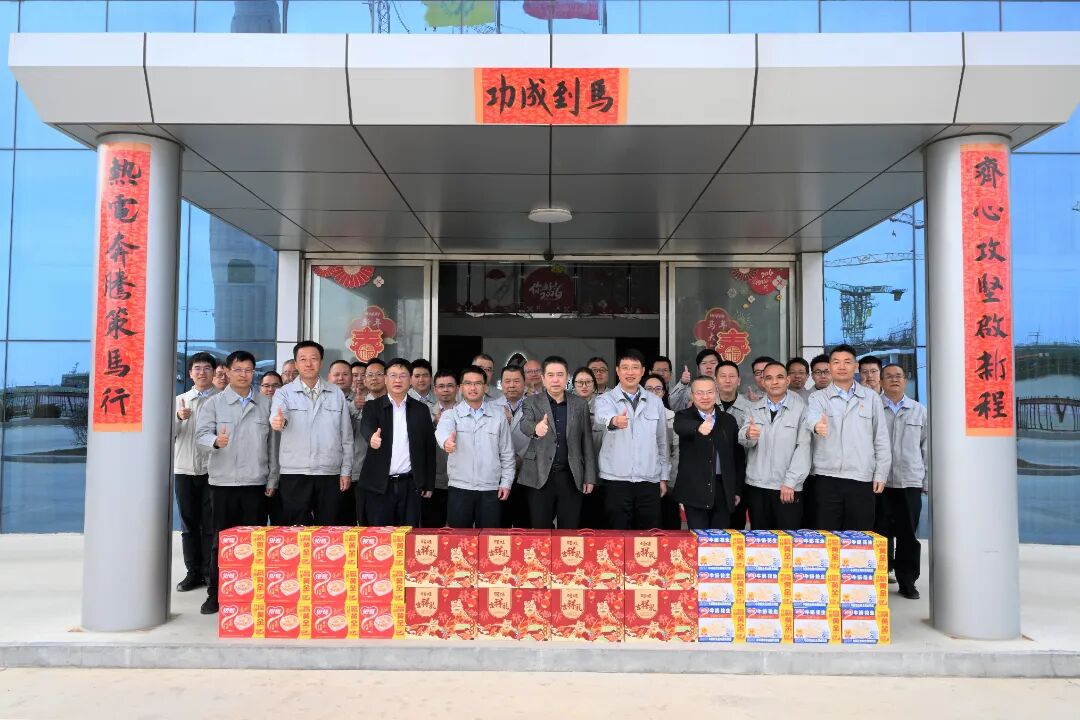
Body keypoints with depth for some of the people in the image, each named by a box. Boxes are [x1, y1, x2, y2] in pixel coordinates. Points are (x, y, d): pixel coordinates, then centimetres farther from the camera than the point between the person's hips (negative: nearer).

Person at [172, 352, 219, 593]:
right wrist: (178, 417, -12)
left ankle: (210, 572, 8)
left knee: (210, 524, 0)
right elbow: (169, 433, 5)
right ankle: (193, 572, 17)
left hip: (211, 470, -4)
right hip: (184, 470, 4)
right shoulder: (179, 400, 12)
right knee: (189, 524, 9)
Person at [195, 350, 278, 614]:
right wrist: (215, 441, -28)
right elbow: (202, 433, -5)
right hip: (223, 481, -1)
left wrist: (272, 479, 4)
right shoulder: (214, 403, 5)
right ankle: (215, 594, 16)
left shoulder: (266, 404, 7)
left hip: (256, 483, 1)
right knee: (221, 540, 6)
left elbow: (273, 443, 7)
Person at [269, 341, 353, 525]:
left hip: (330, 474, 2)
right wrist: (278, 421, -43)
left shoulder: (336, 394, 7)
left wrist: (346, 470, 4)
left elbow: (346, 436, 8)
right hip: (294, 475, -1)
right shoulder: (284, 393, 2)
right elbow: (277, 416, -19)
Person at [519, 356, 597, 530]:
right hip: (540, 476, -1)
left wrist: (589, 476, 4)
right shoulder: (532, 402, 4)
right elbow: (525, 424, -17)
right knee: (540, 532, 2)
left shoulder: (580, 404, 8)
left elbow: (587, 442, 8)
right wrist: (536, 428, -40)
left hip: (571, 477, 1)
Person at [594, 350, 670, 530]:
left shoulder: (655, 402, 10)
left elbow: (662, 441, 15)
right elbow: (602, 416, -25)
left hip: (649, 480, 3)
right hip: (616, 479, -3)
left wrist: (664, 477, 12)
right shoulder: (606, 399, 0)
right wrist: (613, 420, -47)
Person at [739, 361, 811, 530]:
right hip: (756, 486, 3)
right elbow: (742, 439, -1)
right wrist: (748, 435, -26)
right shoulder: (755, 409, 9)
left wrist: (790, 482, -12)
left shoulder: (800, 407, -2)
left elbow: (803, 446, -7)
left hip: (788, 489, -3)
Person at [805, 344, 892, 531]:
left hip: (862, 479, 1)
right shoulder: (818, 397, 6)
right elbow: (812, 415, -18)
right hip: (827, 478, -1)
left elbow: (881, 439, 10)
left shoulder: (871, 398, 10)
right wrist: (817, 424, -41)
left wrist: (881, 474, 3)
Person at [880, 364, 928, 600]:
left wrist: (929, 481, 8)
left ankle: (907, 581, 16)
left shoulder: (919, 411, 12)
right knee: (881, 532, 2)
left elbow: (926, 447, 13)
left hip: (911, 481, 2)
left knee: (908, 534, 5)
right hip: (880, 481, -2)